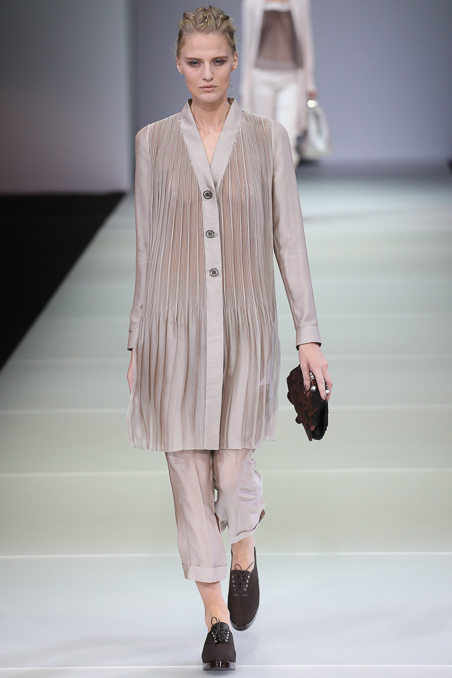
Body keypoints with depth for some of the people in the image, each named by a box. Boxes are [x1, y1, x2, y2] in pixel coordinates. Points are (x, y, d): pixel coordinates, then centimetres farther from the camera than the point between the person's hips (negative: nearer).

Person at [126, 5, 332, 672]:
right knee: (190, 472, 1)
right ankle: (217, 616, 14)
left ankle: (244, 549, 33)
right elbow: (147, 244, 9)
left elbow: (288, 239, 3)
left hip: (245, 321, -1)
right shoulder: (154, 141, 5)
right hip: (174, 322, 1)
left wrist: (308, 333, -2)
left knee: (233, 470, -3)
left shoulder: (268, 137, 2)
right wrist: (137, 341, 8)